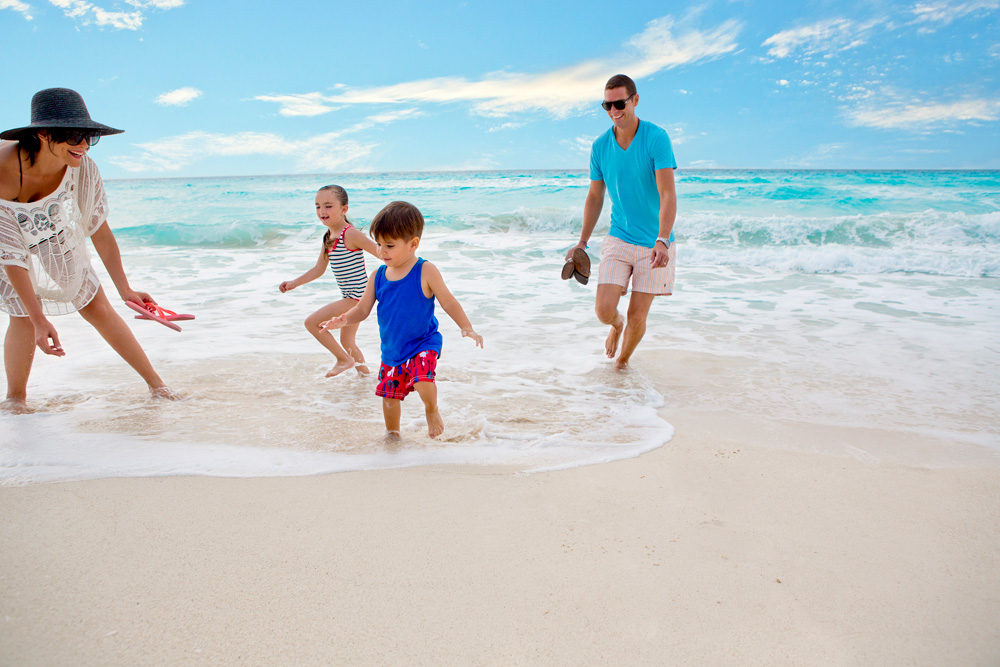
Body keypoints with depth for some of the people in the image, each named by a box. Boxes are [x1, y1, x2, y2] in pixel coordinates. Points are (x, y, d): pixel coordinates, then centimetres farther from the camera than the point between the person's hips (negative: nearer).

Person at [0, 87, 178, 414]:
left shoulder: (82, 169, -27)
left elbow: (100, 231, -14)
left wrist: (124, 288, -12)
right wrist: (40, 320, -35)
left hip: (60, 246, 3)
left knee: (99, 309, 0)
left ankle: (155, 384, 7)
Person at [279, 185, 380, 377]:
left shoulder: (350, 234, -16)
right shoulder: (329, 237, 10)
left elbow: (380, 252, -18)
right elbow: (318, 269, 18)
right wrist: (294, 283, 15)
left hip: (357, 296, -9)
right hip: (351, 298, 9)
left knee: (312, 322, -10)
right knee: (347, 342, 20)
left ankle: (344, 359, 3)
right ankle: (364, 373, 36)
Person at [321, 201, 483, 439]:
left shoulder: (425, 272, -14)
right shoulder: (378, 276, -1)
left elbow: (449, 302, -10)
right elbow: (362, 309, 2)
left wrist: (467, 328, -23)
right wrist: (344, 320, -19)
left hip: (423, 344, -5)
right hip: (391, 349, 5)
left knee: (423, 381, -28)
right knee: (390, 395, 14)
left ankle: (432, 410, 7)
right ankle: (392, 434, 42)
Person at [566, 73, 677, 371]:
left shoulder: (656, 138, -14)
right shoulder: (600, 146, 0)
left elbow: (668, 195, -22)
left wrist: (662, 241, -35)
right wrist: (582, 243, 10)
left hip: (654, 244, -3)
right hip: (618, 240, 3)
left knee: (637, 317, 0)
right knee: (604, 310, -11)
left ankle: (622, 363, 30)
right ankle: (617, 324, 28)